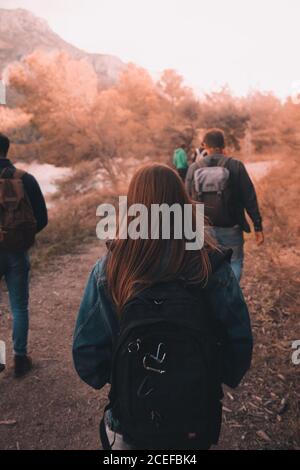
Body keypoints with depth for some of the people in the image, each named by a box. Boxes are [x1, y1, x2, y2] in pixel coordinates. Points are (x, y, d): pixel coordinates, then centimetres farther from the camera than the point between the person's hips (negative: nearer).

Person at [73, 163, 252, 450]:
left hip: (129, 419, 0)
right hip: (199, 423, 1)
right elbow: (240, 342, -9)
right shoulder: (212, 266, -18)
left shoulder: (109, 269, -18)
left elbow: (86, 349, -11)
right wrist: (220, 380, 10)